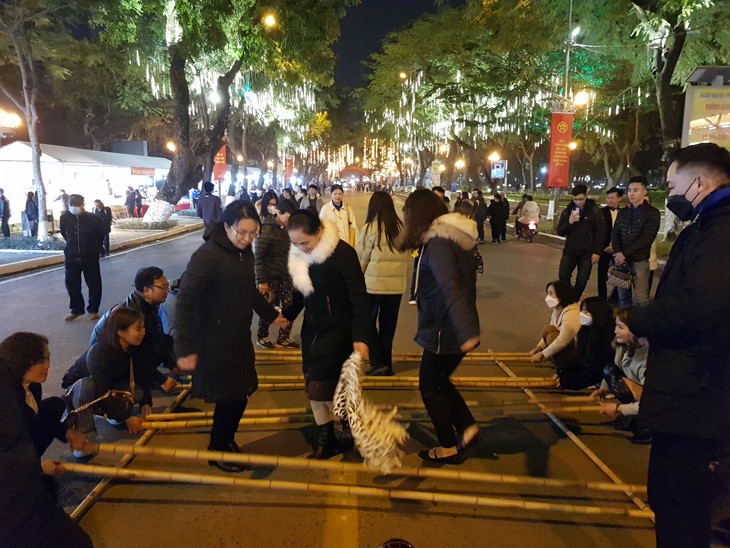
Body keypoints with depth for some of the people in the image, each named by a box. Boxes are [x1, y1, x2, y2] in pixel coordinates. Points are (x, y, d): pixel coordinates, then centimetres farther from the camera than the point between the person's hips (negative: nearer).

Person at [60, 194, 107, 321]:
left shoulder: (93, 219, -13)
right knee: (71, 285, 9)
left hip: (90, 257, -2)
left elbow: (102, 234, 5)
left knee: (94, 284, 5)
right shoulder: (64, 218, -5)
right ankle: (76, 309, 26)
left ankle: (93, 310, 21)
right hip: (71, 257, 3)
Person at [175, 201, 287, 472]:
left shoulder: (245, 252, 3)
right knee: (231, 397, 1)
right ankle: (217, 451, 24)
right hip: (214, 342, -7)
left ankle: (226, 439, 39)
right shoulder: (207, 255, -22)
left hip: (239, 337, 7)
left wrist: (271, 314, 26)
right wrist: (185, 348, -25)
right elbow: (185, 301, -23)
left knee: (239, 394, 15)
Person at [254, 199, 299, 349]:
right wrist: (261, 280, -17)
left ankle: (284, 337, 20)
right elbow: (258, 256, -16)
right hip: (270, 277, -6)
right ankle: (262, 337, 25)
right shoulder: (267, 229, -16)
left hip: (284, 275, 6)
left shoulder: (285, 228, 5)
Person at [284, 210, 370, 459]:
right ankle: (325, 439, 27)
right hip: (312, 330, 6)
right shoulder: (298, 256, -1)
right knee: (314, 388, 10)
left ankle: (350, 426, 20)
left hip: (338, 331, -6)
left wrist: (360, 337, -24)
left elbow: (359, 298, -19)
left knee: (321, 388, -7)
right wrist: (286, 315, -2)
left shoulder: (343, 253, -20)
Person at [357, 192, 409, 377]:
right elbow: (405, 256, 4)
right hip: (397, 285, 4)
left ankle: (378, 362, 4)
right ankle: (387, 364, 22)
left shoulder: (370, 227, -9)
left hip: (374, 284, -4)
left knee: (368, 322, 11)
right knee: (388, 325, 15)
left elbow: (362, 258, -5)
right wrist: (403, 277, 12)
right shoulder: (401, 227, 3)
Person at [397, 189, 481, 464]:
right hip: (455, 328, 9)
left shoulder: (438, 243, -20)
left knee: (430, 386, 10)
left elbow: (450, 288, -32)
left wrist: (467, 332, -39)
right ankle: (467, 427, 22)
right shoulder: (453, 236, 8)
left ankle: (448, 448, 22)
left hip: (443, 330, -9)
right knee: (438, 380, 24)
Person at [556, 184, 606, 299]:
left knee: (582, 280, 4)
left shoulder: (594, 211, -7)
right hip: (569, 251, 2)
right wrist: (569, 223, -19)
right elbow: (560, 232, 1)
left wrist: (597, 252, -12)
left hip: (587, 253, -2)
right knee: (563, 276, -2)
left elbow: (601, 232, -7)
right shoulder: (567, 211, 2)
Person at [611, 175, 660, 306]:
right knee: (623, 297, 6)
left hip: (639, 261, -4)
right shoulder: (622, 212, 13)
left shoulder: (653, 213, -2)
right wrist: (618, 254, -9)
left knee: (640, 300, -8)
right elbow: (615, 234, 9)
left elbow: (646, 239, -12)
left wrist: (624, 253, -16)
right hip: (621, 260, 4)